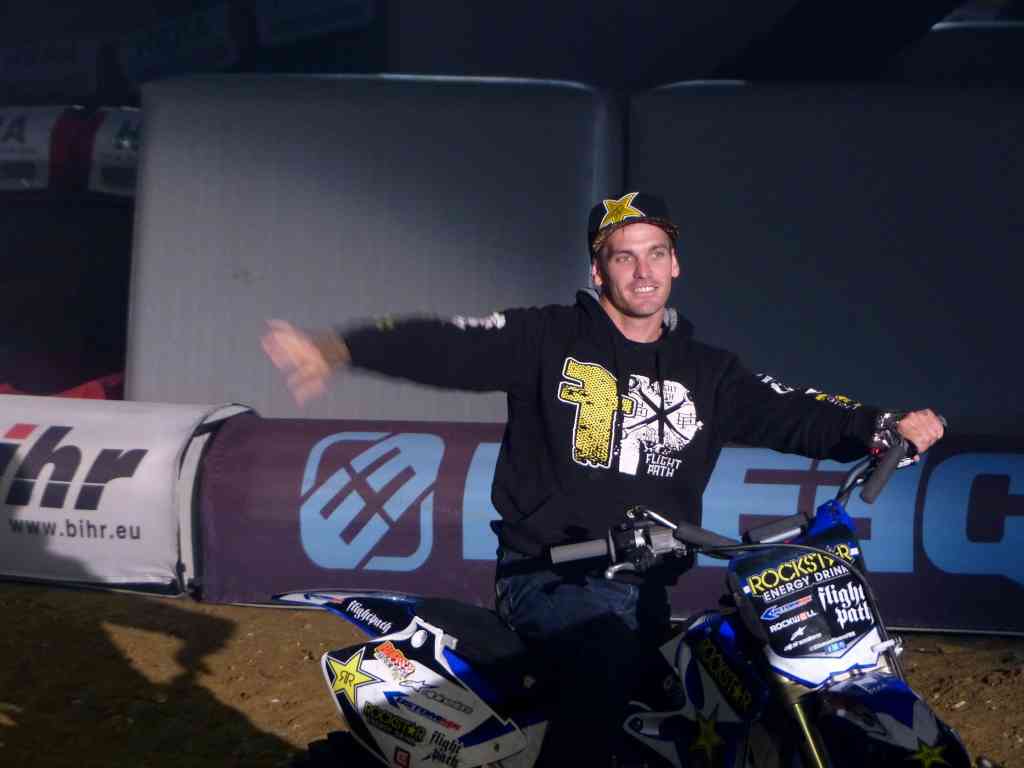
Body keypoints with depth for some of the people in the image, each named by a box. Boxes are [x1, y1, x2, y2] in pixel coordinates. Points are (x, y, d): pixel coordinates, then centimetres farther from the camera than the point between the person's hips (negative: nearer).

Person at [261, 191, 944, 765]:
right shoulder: (550, 340, 0)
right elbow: (447, 347, -12)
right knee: (612, 662, -33)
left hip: (644, 588, 5)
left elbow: (794, 413, 3)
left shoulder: (708, 373, 12)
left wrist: (885, 427, -15)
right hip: (547, 576, -5)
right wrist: (337, 349, -28)